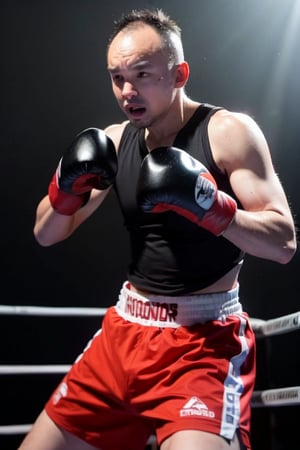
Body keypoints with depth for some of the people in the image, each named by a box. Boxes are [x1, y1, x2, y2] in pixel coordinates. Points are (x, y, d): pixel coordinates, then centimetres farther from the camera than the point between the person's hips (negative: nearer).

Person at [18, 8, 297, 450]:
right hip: (125, 331, 6)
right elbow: (46, 234, 10)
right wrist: (67, 187, -10)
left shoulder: (229, 131, -10)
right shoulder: (114, 140, 6)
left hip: (206, 339, -5)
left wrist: (207, 205, -27)